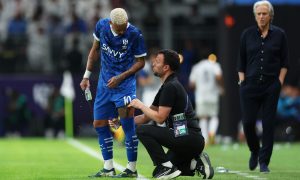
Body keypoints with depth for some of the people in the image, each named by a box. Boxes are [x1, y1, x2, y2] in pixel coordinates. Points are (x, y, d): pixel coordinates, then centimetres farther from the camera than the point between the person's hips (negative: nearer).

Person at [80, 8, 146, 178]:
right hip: (104, 82, 5)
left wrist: (120, 77, -14)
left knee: (127, 120, -18)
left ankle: (132, 168, -11)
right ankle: (108, 168, 16)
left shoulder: (135, 34, -15)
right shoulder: (101, 26, -3)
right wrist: (87, 76, 12)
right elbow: (95, 50, 13)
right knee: (99, 124, 5)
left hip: (125, 81, -5)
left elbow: (140, 62, -4)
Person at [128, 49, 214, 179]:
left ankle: (166, 167, -12)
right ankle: (195, 163, 10)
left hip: (189, 138, -10)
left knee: (142, 130, -12)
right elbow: (147, 117, 22)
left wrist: (140, 105, -4)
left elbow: (159, 118, -16)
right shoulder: (166, 86, 19)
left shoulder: (170, 87, -13)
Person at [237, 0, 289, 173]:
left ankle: (264, 161, 4)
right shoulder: (247, 34, 4)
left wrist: (280, 81, -3)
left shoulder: (279, 34, 1)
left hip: (271, 86, -1)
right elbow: (241, 61, 8)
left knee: (268, 123, -2)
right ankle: (255, 151, 25)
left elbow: (285, 61, 5)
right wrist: (242, 81, 2)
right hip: (250, 85, 1)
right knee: (248, 122, -3)